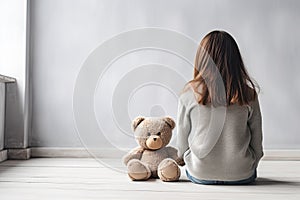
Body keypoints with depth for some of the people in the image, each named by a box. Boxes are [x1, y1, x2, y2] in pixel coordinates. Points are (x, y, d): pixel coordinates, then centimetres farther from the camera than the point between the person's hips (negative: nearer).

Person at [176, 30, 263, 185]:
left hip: (200, 174, -1)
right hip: (241, 175, 2)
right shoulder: (248, 94, -8)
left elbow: (182, 139, -1)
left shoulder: (190, 93, -11)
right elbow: (257, 139, 1)